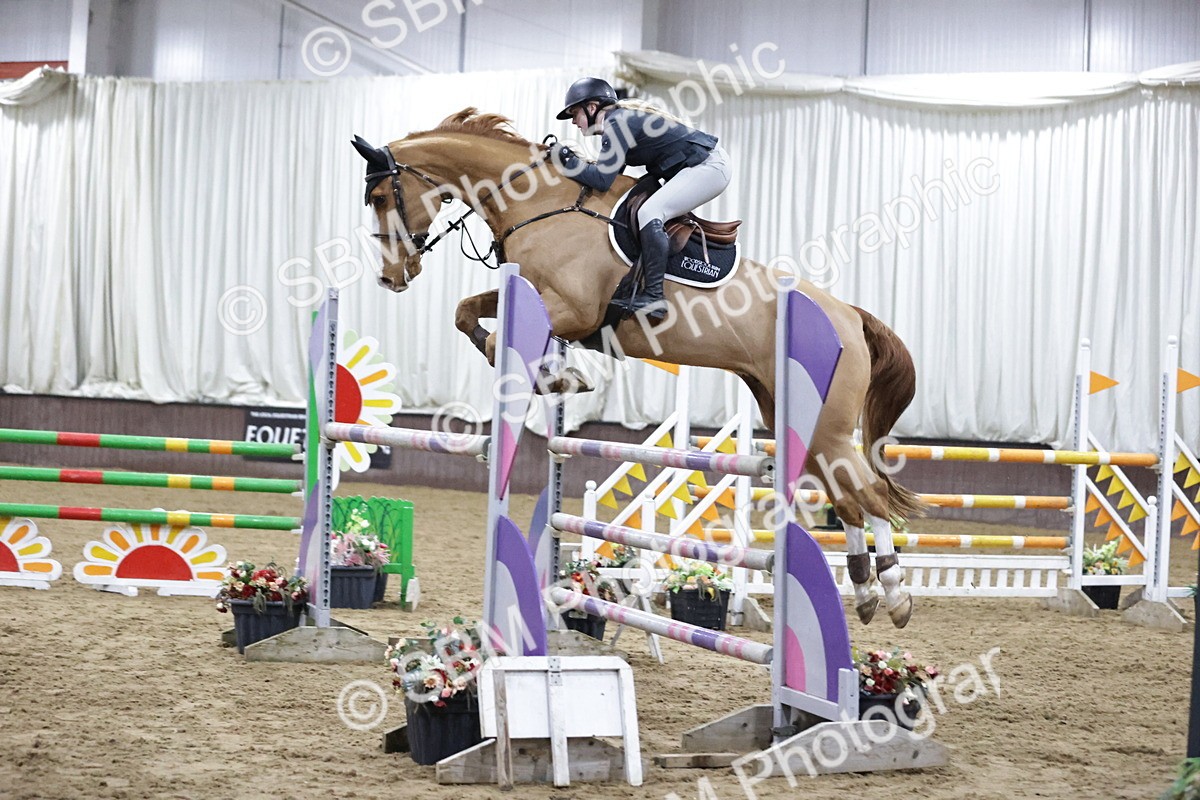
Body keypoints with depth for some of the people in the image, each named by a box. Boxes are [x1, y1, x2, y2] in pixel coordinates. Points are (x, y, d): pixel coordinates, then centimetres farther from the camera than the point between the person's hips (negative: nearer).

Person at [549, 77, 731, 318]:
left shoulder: (616, 123, -16)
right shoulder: (621, 118, 13)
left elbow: (602, 179, -22)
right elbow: (609, 171, 15)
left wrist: (567, 161, -12)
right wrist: (573, 161, 6)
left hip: (709, 166, -11)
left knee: (649, 212, -22)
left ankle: (654, 297, -27)